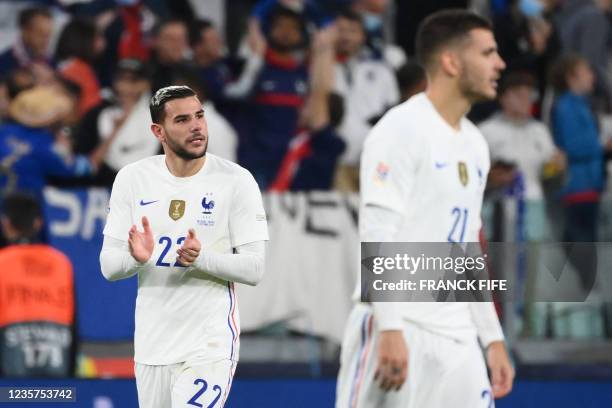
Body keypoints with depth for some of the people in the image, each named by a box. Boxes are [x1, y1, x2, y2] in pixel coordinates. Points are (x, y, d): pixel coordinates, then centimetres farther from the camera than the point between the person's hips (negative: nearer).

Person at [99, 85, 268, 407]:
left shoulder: (236, 181, -7)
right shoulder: (132, 179, 2)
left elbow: (253, 270, -9)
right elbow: (108, 266, 1)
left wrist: (201, 257, -27)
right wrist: (137, 257, -22)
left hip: (210, 344, -4)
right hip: (152, 343, 4)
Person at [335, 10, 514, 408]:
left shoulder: (474, 144, 17)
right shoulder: (403, 129, -8)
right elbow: (378, 233, -15)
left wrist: (493, 338, 18)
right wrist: (390, 328, -22)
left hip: (457, 340, 8)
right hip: (400, 333, -8)